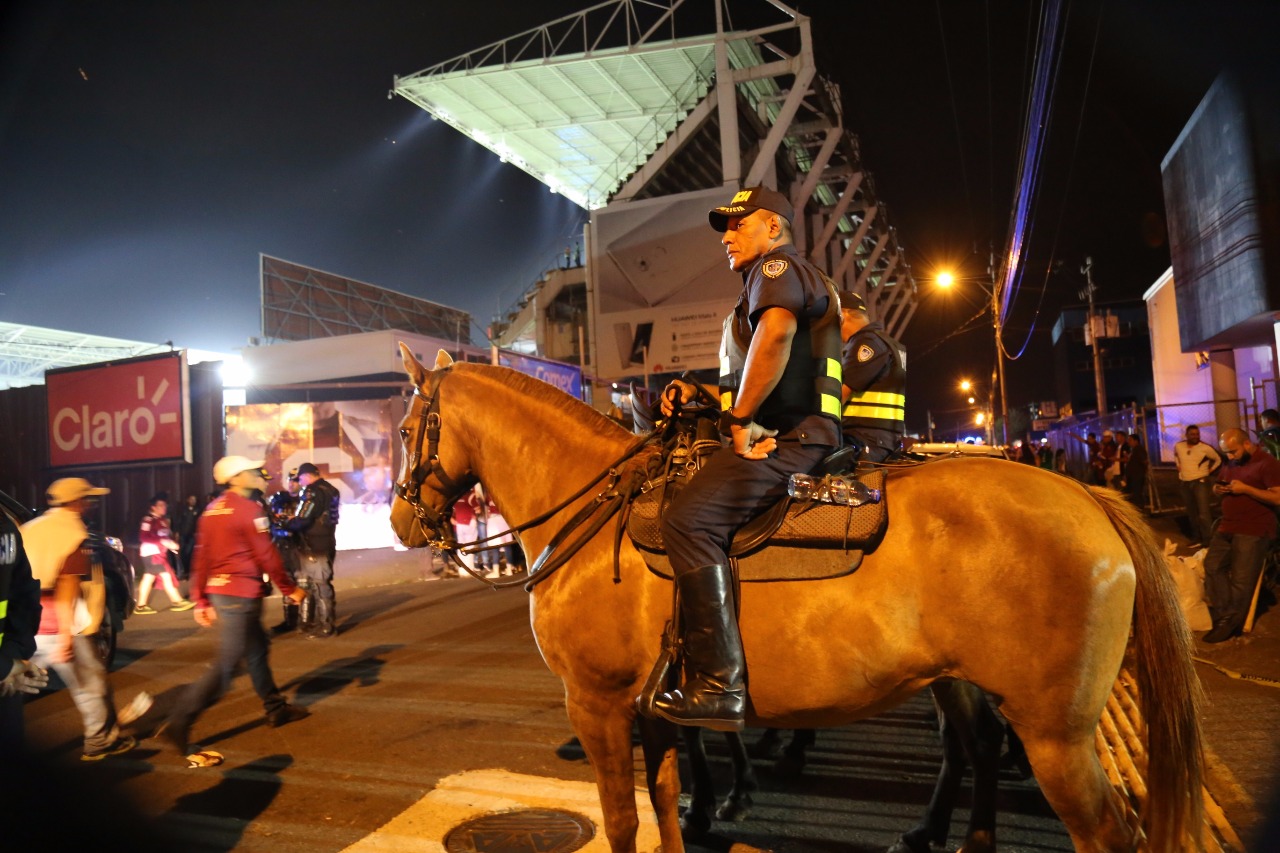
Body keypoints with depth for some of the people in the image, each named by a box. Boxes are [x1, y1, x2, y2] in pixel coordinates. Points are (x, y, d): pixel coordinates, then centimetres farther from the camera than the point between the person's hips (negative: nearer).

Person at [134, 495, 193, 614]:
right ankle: (177, 602, -5)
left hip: (159, 553, 9)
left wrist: (171, 543, 0)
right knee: (166, 576, -8)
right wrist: (162, 541, -24)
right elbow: (144, 537, -21)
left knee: (148, 578, 10)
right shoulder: (148, 520, -13)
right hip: (152, 553, -9)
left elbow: (166, 535, 20)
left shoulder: (163, 520, 15)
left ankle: (141, 606, 15)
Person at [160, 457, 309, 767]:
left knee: (257, 649, 20)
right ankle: (178, 725, -5)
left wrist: (201, 602, 15)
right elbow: (267, 556, -14)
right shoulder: (248, 509, -14)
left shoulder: (212, 510, 11)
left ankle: (276, 709, 31)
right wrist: (289, 589, -3)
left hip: (218, 590, 10)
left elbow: (201, 559, 11)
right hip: (241, 593, -10)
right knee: (226, 665, -5)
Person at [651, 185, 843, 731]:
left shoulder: (778, 267, 0)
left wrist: (740, 418, -18)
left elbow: (775, 332, -24)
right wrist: (697, 391, 15)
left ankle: (719, 685, -29)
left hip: (785, 438, -11)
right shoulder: (795, 280, 33)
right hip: (787, 436, 11)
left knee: (688, 520, -27)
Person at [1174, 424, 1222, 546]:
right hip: (1184, 483, 5)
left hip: (1200, 482, -4)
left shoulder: (1205, 448, -9)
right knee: (1191, 513, 13)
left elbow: (1218, 460, 6)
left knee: (1203, 513, -14)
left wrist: (1210, 471, 1)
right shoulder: (1178, 446, 2)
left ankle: (1208, 540, -11)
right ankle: (1196, 538, 24)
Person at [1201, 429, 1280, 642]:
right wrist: (1218, 488, 4)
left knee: (1241, 579, -5)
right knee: (1212, 566, -3)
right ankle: (1225, 617, 1)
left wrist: (1245, 489, -21)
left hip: (1254, 530, -8)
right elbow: (1217, 484, 28)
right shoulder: (1229, 463, 14)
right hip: (1227, 526, 8)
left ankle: (1229, 624, 6)